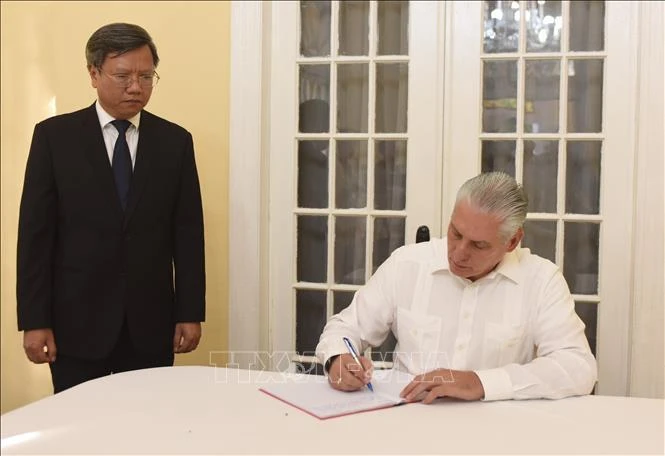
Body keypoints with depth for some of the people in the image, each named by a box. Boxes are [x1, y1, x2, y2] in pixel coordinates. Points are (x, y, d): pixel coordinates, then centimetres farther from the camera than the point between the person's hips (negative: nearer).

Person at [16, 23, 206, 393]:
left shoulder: (175, 141, 4)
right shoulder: (55, 136, -1)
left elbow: (188, 233, 4)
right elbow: (35, 232, -3)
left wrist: (191, 312, 0)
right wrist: (34, 320, -7)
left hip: (150, 322, 2)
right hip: (77, 321, -1)